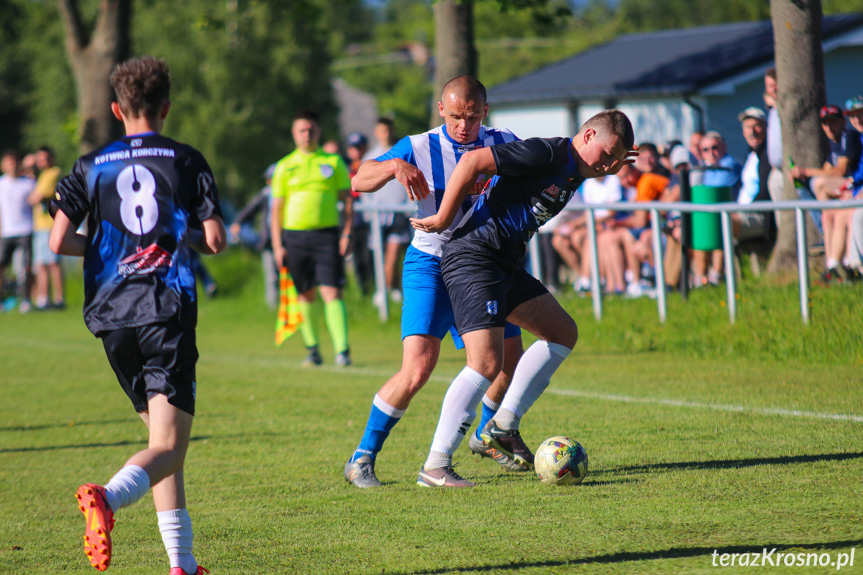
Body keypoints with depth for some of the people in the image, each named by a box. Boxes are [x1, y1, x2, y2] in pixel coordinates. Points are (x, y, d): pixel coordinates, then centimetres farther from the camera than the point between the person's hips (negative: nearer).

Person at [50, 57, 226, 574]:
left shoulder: (92, 166, 9)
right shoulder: (186, 162, 3)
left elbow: (59, 241, 0)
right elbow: (216, 241, -2)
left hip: (112, 317, 4)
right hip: (168, 311, -4)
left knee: (161, 436, 17)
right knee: (168, 447, -9)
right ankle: (108, 497, -40)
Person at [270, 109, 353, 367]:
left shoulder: (333, 162, 8)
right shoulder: (285, 167, 9)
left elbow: (347, 200, 10)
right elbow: (277, 208, 10)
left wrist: (347, 234, -2)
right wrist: (277, 246, 3)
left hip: (327, 234, -2)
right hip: (295, 236, 2)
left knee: (332, 292, -11)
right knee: (305, 295, 6)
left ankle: (342, 350, -15)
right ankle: (312, 349, 17)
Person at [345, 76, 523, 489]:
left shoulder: (503, 144, 1)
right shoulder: (419, 148, -8)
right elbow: (359, 182, -13)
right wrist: (393, 165, -34)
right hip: (431, 266, -4)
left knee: (510, 361, 7)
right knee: (418, 368, -19)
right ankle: (363, 458, -7)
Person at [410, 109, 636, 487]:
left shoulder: (576, 171, 12)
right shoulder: (546, 153, -17)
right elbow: (472, 162, -19)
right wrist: (443, 219, -13)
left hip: (505, 266, 11)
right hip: (472, 258, -11)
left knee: (563, 333, 15)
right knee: (487, 361, -20)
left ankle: (502, 427, 17)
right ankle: (434, 467, -17)